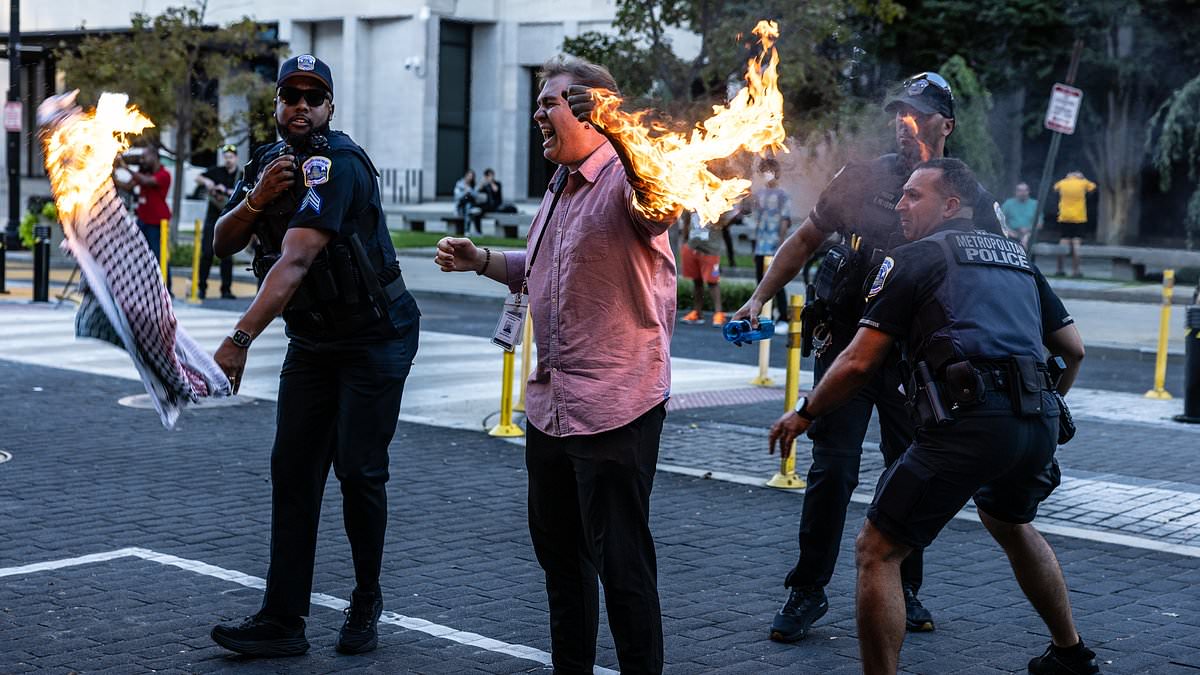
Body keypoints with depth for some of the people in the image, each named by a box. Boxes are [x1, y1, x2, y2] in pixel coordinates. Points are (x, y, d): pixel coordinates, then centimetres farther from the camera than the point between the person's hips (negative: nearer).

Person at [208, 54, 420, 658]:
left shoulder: (335, 164, -23)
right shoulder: (267, 162, 5)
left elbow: (295, 262, -33)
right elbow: (222, 244, 2)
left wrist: (239, 340, -41)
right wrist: (256, 198, -17)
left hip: (375, 337, -7)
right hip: (311, 341, 7)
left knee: (358, 469, -6)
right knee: (292, 468, -1)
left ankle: (366, 602, 16)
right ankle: (282, 622, 0)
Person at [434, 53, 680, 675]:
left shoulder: (626, 180, -14)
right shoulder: (560, 188, 15)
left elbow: (662, 202, -40)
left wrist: (616, 127, -53)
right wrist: (481, 261, 16)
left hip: (615, 407, -10)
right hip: (550, 405, 10)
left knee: (621, 563, -3)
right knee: (556, 548, 21)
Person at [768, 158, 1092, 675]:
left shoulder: (914, 259, 5)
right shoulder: (1016, 256, 24)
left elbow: (859, 363, 0)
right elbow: (1073, 348, 27)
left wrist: (804, 413, 15)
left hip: (968, 424, -8)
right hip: (1039, 424, 8)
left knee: (876, 552, 2)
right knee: (1010, 523, 36)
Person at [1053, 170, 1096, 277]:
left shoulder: (1063, 183, 1)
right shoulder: (1083, 183, -3)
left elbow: (1055, 188, 24)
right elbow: (1093, 187, 17)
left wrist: (1068, 178, 24)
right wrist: (1082, 178, 22)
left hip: (1064, 218, 2)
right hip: (1079, 219, -1)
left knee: (1063, 243, 5)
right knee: (1076, 243, -2)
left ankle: (1060, 269, 7)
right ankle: (1075, 270, -6)